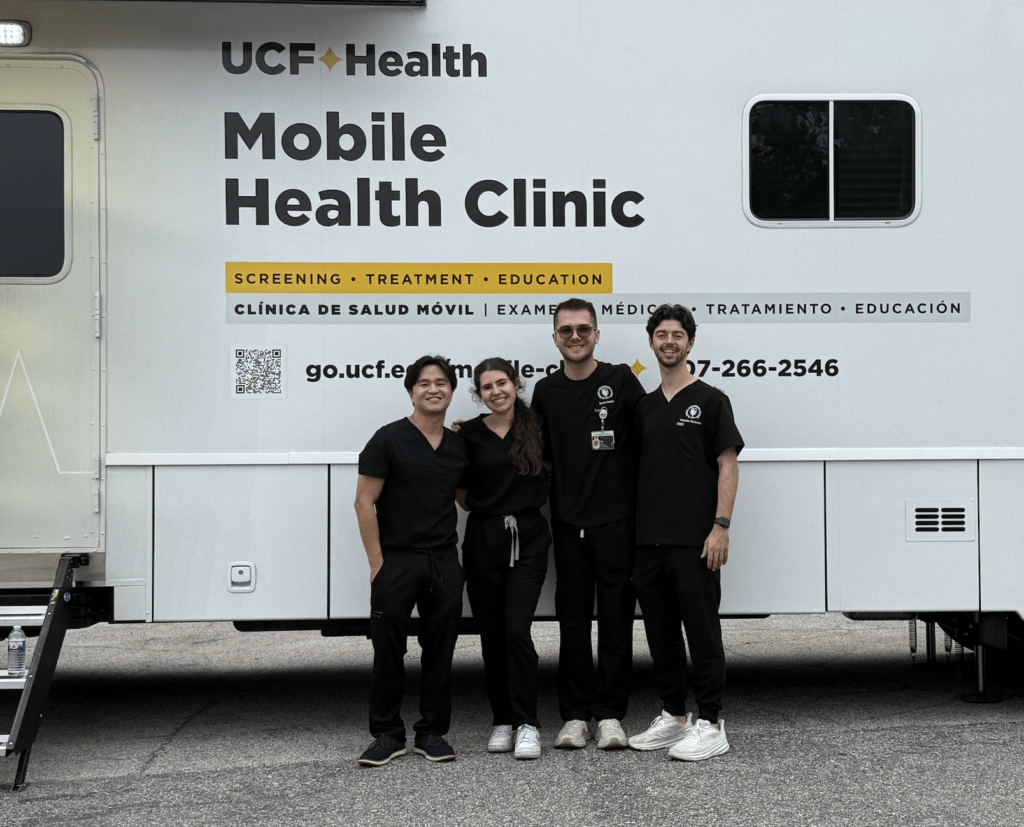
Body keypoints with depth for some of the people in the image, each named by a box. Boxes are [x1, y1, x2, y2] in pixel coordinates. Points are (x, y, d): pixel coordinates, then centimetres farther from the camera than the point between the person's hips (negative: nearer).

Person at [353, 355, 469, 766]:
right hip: (396, 560, -4)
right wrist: (377, 563, -10)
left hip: (444, 562, 4)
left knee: (440, 650, 6)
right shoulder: (389, 440, -4)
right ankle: (387, 735, 11)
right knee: (388, 651, 0)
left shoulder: (460, 446, 10)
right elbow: (365, 503, -6)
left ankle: (432, 732, 17)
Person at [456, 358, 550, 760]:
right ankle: (502, 721, 18)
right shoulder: (468, 434, 4)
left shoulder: (538, 427, 5)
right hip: (484, 538, 1)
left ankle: (527, 724, -6)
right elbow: (463, 495, 8)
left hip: (529, 538, -1)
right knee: (492, 633, 5)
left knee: (517, 629, -12)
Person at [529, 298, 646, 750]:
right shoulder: (546, 391, 11)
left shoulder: (621, 381, 0)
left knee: (615, 619, 1)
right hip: (568, 524, 3)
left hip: (616, 521, -3)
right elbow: (537, 454, 19)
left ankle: (609, 715, 9)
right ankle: (575, 716, 14)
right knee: (572, 622, 6)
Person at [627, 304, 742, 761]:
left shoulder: (709, 400, 0)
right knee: (660, 632, 11)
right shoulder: (645, 406, 16)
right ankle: (673, 716, 22)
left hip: (694, 540, -6)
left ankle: (710, 724, 3)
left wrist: (720, 526, -14)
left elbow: (728, 465, -5)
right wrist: (635, 531, 11)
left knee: (702, 630, -3)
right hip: (650, 540, 6)